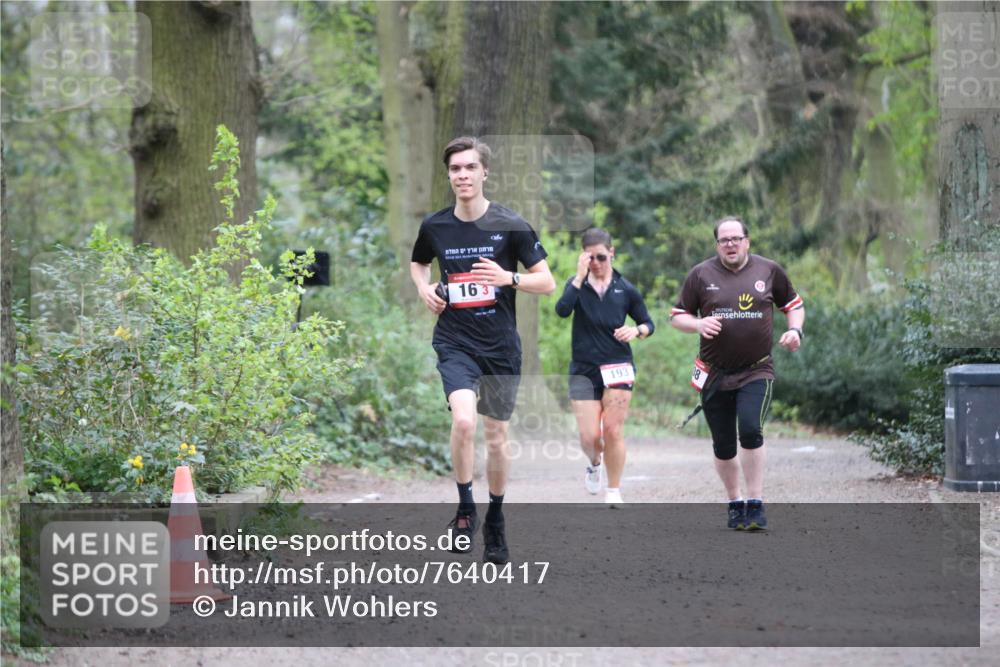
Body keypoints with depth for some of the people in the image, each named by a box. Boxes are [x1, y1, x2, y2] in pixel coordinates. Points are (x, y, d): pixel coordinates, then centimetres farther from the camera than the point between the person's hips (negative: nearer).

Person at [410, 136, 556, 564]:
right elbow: (418, 264, 23)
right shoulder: (434, 227, 1)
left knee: (496, 436, 9)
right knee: (464, 420, -24)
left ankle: (495, 519, 28)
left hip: (501, 345, 0)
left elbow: (547, 282, -3)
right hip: (454, 341, 0)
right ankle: (465, 508, -7)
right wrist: (423, 288, 2)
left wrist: (508, 277, -20)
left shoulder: (510, 225, -6)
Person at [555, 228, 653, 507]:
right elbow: (562, 309, -20)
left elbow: (648, 324, 12)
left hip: (618, 367, 0)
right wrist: (580, 276, -21)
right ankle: (595, 464, 30)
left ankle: (614, 492, 7)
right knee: (589, 437, -5)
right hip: (583, 369, 0)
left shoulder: (626, 289, 3)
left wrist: (636, 330, -11)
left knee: (613, 430, -5)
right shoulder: (577, 284, 1)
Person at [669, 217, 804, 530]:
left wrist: (795, 330, -1)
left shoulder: (769, 271, 4)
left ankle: (756, 505, -14)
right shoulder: (701, 274, 2)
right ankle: (735, 503, 25)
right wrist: (698, 324, -14)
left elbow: (793, 304, 18)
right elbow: (677, 316, 7)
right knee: (724, 446, 6)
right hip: (714, 373, 1)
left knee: (751, 430, -22)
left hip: (756, 371, -1)